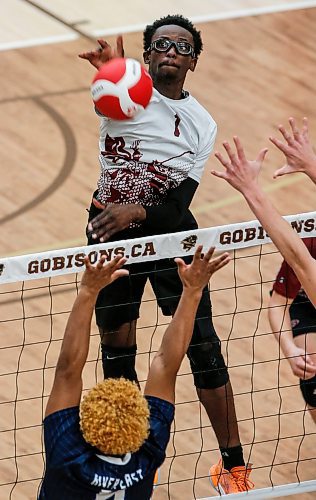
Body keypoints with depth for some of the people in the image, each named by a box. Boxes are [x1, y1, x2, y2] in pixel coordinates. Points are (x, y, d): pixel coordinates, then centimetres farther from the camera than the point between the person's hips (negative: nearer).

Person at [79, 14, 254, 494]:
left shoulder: (202, 125, -3)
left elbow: (178, 204, -12)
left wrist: (136, 212, -32)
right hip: (111, 236, 0)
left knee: (202, 343, -5)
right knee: (116, 348, 8)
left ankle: (234, 463, 3)